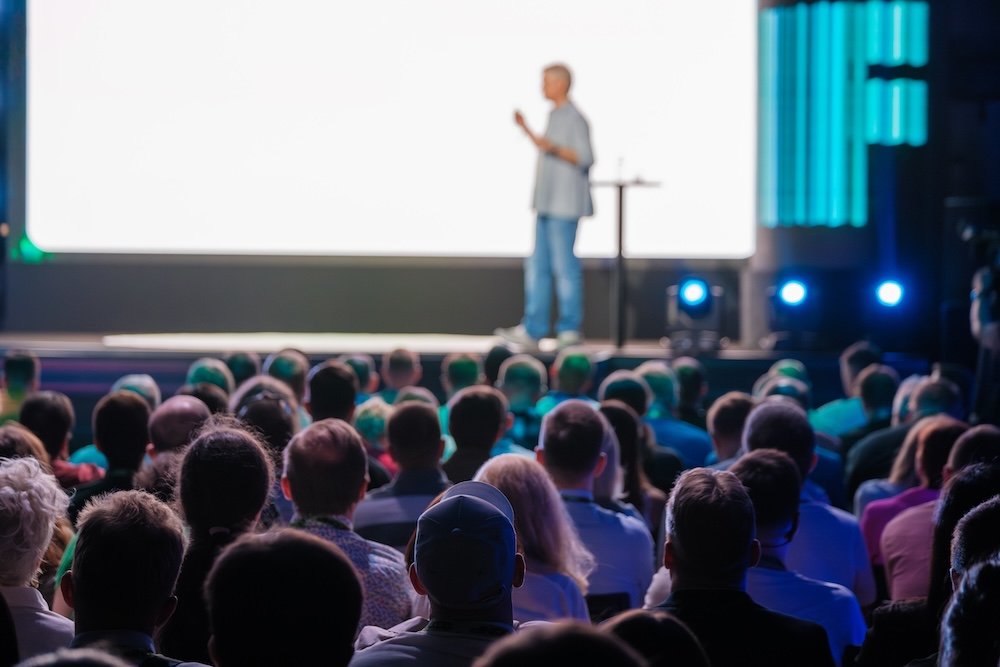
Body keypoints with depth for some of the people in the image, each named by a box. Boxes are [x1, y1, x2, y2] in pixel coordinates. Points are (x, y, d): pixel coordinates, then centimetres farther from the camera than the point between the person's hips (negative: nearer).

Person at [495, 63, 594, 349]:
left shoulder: (575, 119, -11)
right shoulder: (555, 116, 17)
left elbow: (585, 158, -17)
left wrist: (554, 148, -27)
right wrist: (527, 131, 24)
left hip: (564, 206, -10)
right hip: (548, 205, 10)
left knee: (564, 266, -6)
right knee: (537, 266, 9)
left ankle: (570, 329, 0)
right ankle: (532, 329, 11)